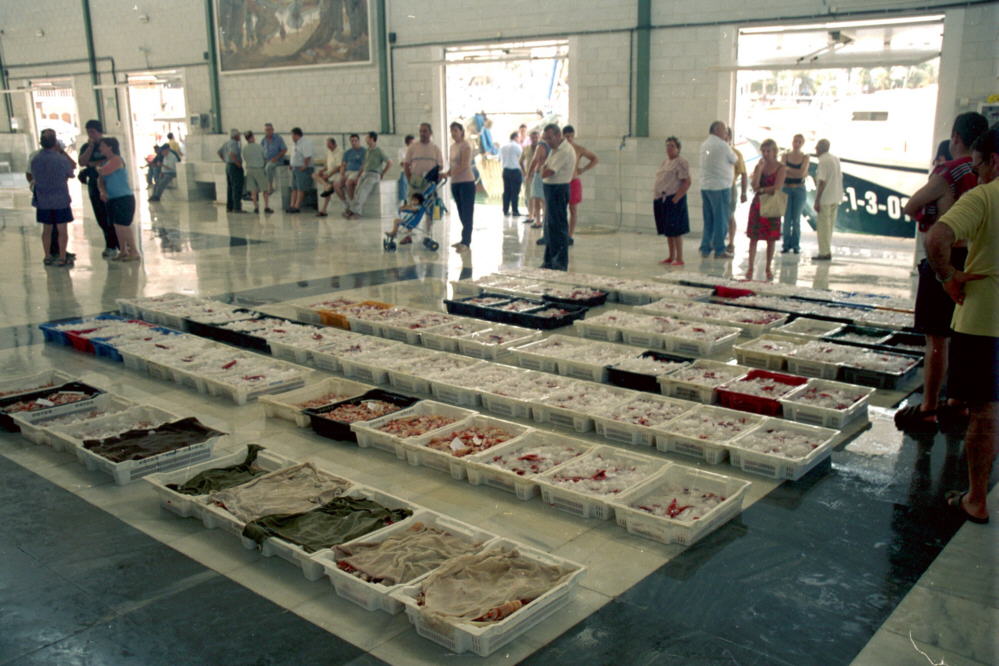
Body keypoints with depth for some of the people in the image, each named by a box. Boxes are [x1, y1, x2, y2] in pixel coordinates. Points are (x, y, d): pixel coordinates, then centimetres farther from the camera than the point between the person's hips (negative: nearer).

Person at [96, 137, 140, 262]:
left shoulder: (116, 159, -10)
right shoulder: (107, 161, 15)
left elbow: (102, 171, -20)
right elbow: (100, 180, 12)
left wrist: (97, 167, 3)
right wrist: (102, 191, -7)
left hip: (124, 198, -9)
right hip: (112, 199, 9)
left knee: (122, 226, -12)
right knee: (118, 227, 11)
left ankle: (135, 252, -5)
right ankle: (123, 251, 20)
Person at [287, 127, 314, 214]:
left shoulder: (305, 143, -17)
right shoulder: (295, 143, 15)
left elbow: (307, 157, -23)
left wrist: (305, 166, -19)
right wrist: (292, 165, 15)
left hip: (302, 169, -10)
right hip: (295, 168, 10)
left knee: (300, 188, -7)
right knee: (294, 188, 8)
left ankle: (297, 207, -7)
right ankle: (292, 205, 9)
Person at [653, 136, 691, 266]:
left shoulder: (681, 162, -8)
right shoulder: (665, 162, 18)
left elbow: (687, 182, -15)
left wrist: (676, 199, -20)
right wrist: (657, 197, 13)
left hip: (673, 200, -8)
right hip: (661, 200, 8)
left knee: (675, 231, -6)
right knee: (667, 230, 12)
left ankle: (679, 259, -1)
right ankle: (671, 257, 20)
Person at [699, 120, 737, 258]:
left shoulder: (704, 145, 11)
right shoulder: (722, 145, -11)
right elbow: (734, 160, 1)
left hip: (705, 186, 7)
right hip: (720, 186, -7)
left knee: (708, 220, 12)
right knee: (721, 220, 1)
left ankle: (705, 249, 13)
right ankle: (719, 250, 4)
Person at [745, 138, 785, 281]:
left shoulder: (781, 168, -2)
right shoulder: (759, 166, 6)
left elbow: (777, 188, -12)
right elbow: (754, 186, -7)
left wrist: (761, 189, -4)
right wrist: (760, 169, -13)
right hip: (758, 204, 2)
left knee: (771, 239, 4)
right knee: (754, 237, -2)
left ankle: (769, 268, 13)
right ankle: (751, 267, 1)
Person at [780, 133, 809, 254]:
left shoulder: (805, 157, 4)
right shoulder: (785, 156, 4)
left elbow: (802, 172, -9)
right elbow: (782, 173, -7)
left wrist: (788, 169, -9)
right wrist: (797, 172, -18)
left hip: (799, 189, 0)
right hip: (786, 189, 0)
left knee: (796, 219, 3)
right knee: (787, 218, -1)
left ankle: (796, 245, 9)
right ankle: (786, 245, 6)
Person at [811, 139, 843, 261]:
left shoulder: (823, 161, -14)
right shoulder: (836, 159, 12)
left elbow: (822, 182, -19)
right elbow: (840, 177, 16)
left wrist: (817, 200, -17)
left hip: (825, 198, -8)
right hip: (836, 198, 8)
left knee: (823, 226, -3)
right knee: (829, 225, 14)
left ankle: (824, 253, -2)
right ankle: (827, 251, 19)